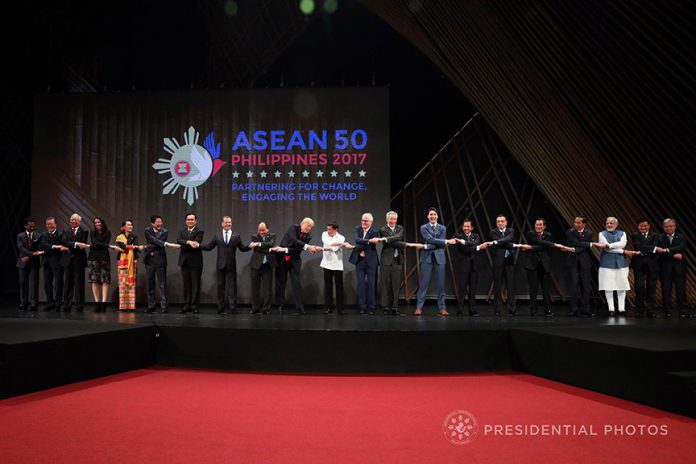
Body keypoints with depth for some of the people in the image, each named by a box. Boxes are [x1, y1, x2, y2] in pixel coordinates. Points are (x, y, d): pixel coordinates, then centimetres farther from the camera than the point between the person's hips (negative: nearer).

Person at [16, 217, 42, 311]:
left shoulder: (38, 236, 6)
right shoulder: (20, 236, 6)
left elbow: (39, 250, 1)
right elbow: (21, 248, -9)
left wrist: (29, 257, -10)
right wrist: (32, 254, -22)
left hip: (34, 263, -1)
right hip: (23, 263, 1)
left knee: (33, 283, -5)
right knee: (23, 283, 3)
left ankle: (33, 304, -5)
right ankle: (23, 304, 7)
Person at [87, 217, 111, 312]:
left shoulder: (107, 232, 9)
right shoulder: (92, 233, 11)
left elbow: (105, 244, -4)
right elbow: (95, 243, -4)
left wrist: (92, 246, -4)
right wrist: (108, 246, -9)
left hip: (104, 258, -1)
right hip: (93, 258, 1)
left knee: (105, 280, -10)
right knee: (94, 280, -4)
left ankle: (103, 303, -12)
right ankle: (97, 303, -2)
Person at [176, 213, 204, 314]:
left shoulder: (199, 232, -2)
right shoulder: (182, 231, 11)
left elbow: (196, 243, -19)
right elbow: (178, 240, -9)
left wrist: (183, 245, -20)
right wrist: (188, 242, -26)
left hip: (195, 262, -4)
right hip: (184, 262, 4)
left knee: (195, 285, -1)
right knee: (186, 284, 8)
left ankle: (194, 306, 4)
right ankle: (186, 305, 13)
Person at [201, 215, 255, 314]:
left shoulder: (236, 236, 6)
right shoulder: (217, 235, 8)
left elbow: (242, 248, 5)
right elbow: (208, 247, 5)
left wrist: (250, 246, -13)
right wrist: (198, 246, -9)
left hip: (231, 265, -1)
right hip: (220, 264, 1)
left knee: (232, 286, 0)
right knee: (220, 286, 5)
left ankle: (232, 308, 1)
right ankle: (220, 308, 11)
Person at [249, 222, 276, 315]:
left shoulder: (272, 236, 6)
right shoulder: (254, 237, 4)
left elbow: (271, 244, -15)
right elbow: (257, 248, -11)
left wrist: (260, 244, -21)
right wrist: (268, 249, -14)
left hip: (268, 265, 0)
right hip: (256, 264, 0)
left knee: (267, 287, 1)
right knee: (255, 287, 5)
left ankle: (266, 309, 8)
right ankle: (255, 308, 14)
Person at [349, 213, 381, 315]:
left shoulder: (374, 232, -7)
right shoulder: (357, 229, 2)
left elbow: (371, 246, -14)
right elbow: (356, 240, -17)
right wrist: (369, 241, -31)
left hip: (370, 261, -3)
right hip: (359, 260, 3)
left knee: (371, 284, 1)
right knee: (360, 283, 4)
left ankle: (371, 307, 8)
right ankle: (362, 306, 10)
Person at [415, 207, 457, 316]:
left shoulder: (443, 228, 9)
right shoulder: (423, 228, 4)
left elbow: (441, 245, -2)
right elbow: (431, 240, -11)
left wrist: (425, 246, -12)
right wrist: (447, 241, -15)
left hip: (439, 258, 2)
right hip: (427, 258, -2)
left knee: (441, 284, 2)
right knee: (423, 284, -3)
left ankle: (442, 308, 8)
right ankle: (419, 308, 0)